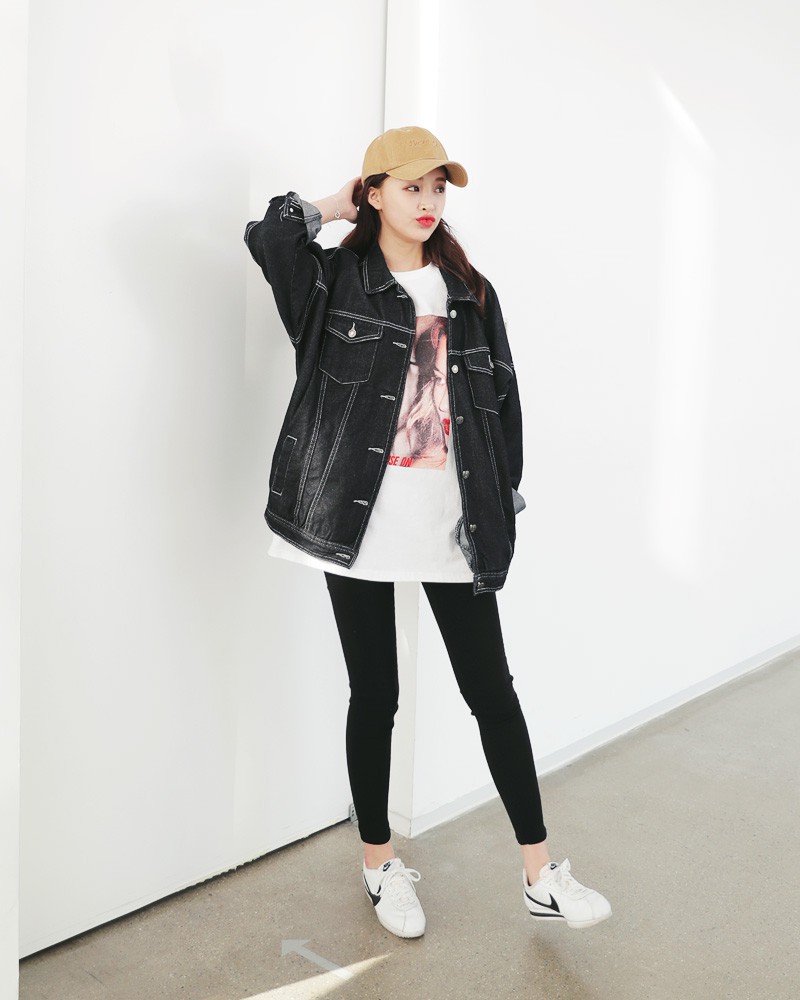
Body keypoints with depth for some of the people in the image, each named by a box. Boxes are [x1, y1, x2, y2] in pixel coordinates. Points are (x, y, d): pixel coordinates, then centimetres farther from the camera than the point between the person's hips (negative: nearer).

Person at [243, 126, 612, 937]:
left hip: (454, 520, 3)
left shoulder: (468, 291, 9)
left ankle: (540, 876, 15)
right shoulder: (335, 282, 0)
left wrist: (505, 493, 7)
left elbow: (501, 396, 12)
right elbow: (266, 235, -20)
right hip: (362, 516, -2)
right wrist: (334, 206, -2)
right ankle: (379, 863, 26)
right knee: (374, 693, 8)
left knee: (492, 688, 5)